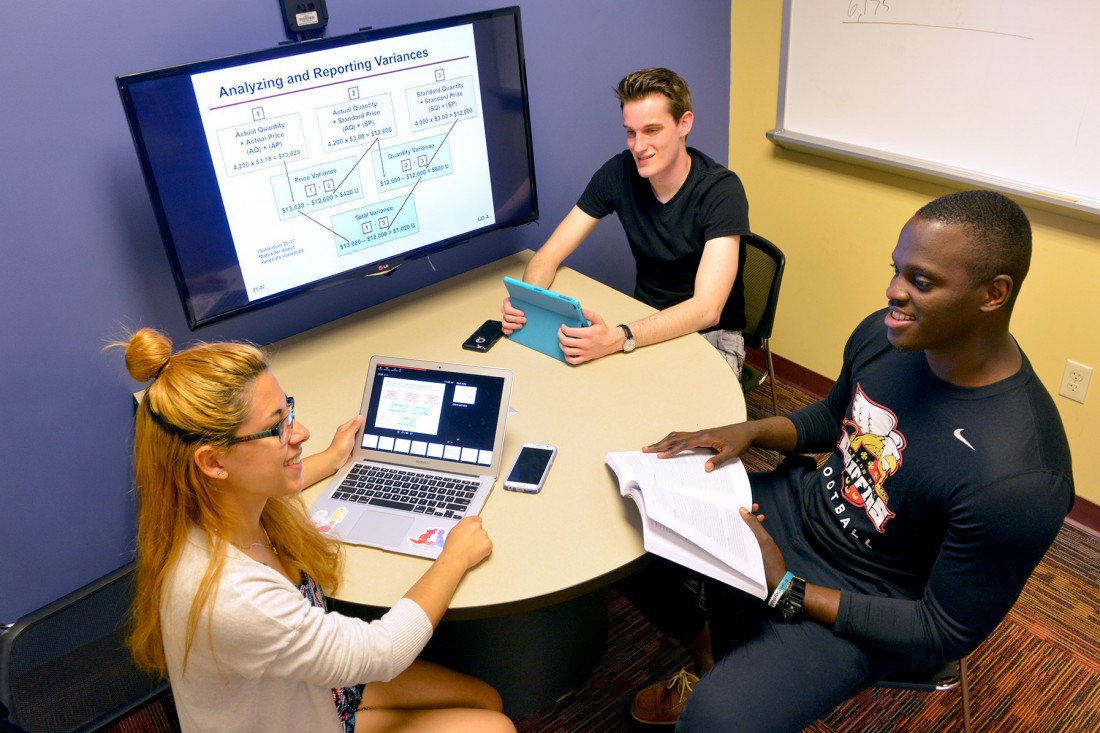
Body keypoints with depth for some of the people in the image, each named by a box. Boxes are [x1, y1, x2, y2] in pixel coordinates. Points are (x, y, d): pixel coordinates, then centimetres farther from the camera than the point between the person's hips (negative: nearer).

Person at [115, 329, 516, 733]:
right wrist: (455, 558, -16)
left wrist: (331, 459, 22)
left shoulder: (228, 507, -18)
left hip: (316, 681, 7)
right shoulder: (228, 598, -42)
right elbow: (381, 651, -29)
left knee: (486, 699, 12)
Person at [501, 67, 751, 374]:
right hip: (646, 324, 4)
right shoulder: (618, 173, -10)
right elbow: (549, 255, -6)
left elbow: (707, 309, -31)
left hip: (711, 333, -4)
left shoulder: (722, 190, -22)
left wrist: (618, 339, -46)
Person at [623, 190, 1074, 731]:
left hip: (858, 600, -6)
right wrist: (748, 431, -9)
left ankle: (721, 680, 12)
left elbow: (946, 635, -19)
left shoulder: (1018, 481, -30)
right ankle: (710, 654, 23)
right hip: (800, 504, 7)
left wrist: (788, 591, -21)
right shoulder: (882, 333, -11)